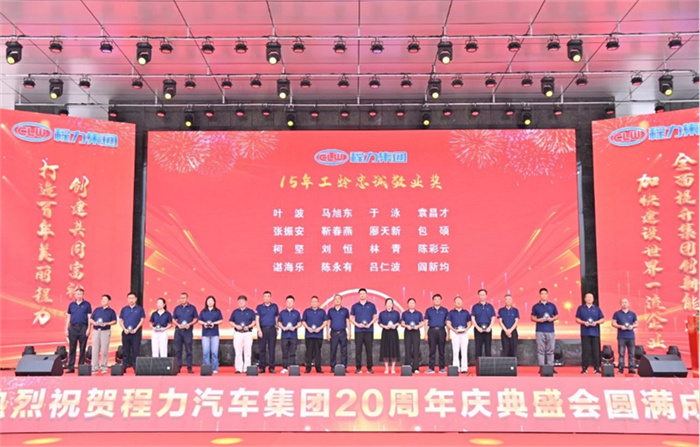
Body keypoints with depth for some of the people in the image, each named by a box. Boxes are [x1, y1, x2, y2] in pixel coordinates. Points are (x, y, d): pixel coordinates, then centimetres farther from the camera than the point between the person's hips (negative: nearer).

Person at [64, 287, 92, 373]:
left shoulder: (87, 304, 3)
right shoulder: (71, 304, 12)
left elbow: (89, 317, 1)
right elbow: (68, 317, 13)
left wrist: (88, 329, -8)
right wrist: (66, 329, 6)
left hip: (83, 328, -3)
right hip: (73, 328, 3)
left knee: (82, 348, 2)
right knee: (72, 348, 3)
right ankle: (70, 367, 7)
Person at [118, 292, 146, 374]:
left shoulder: (140, 309, 3)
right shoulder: (124, 309, 10)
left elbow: (142, 320, 0)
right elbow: (120, 321, 10)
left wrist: (136, 329, -10)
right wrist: (124, 329, -6)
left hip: (136, 332, -2)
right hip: (126, 332, 2)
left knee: (136, 350, -3)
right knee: (126, 350, 7)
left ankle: (136, 366, -1)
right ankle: (124, 366, 12)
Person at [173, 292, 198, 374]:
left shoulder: (192, 308, 5)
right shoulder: (177, 308, 12)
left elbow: (195, 319, 5)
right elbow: (173, 319, 12)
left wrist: (189, 324, -12)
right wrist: (178, 324, -7)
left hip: (188, 331, -2)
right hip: (178, 330, 3)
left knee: (188, 350, -3)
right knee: (178, 350, 4)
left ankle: (189, 367, 1)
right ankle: (178, 367, 10)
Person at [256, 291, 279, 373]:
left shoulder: (274, 306, 9)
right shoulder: (259, 307, 4)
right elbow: (257, 319, -1)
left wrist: (276, 329, 10)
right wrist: (259, 330, -11)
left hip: (272, 329, 1)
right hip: (263, 329, -1)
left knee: (272, 349, 2)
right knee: (262, 349, 1)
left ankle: (271, 367, 6)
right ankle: (262, 367, 7)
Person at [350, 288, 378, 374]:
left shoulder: (371, 305, 7)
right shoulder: (355, 306, 8)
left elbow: (375, 317, 7)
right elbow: (351, 318, 8)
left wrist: (370, 324, -9)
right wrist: (357, 324, -9)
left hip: (369, 330, 0)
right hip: (358, 331, 0)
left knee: (369, 350, 1)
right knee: (358, 350, 0)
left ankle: (369, 368, 7)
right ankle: (358, 368, 6)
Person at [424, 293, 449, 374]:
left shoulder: (444, 310, 10)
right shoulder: (429, 310, 10)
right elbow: (426, 322, 9)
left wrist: (448, 334, 3)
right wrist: (426, 333, 1)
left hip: (441, 331, 0)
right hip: (432, 331, 0)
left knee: (441, 351, 3)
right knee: (432, 350, -1)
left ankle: (442, 368, 7)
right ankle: (431, 368, 1)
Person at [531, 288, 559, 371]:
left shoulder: (552, 306, 10)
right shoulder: (536, 306, 6)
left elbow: (557, 316, 15)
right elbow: (532, 317, 8)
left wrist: (552, 319, -7)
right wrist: (538, 320, -11)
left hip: (550, 330, 1)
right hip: (540, 331, -1)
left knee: (550, 349, 2)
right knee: (541, 350, -2)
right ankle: (541, 366, 1)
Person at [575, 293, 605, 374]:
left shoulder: (597, 308, 12)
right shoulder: (581, 308, 9)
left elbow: (602, 319, 11)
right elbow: (577, 319, 7)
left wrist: (596, 322, -8)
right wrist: (583, 322, -11)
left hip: (595, 333, 1)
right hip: (585, 333, -1)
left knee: (596, 351, -1)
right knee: (585, 351, -4)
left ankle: (596, 368, 4)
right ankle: (584, 368, 0)